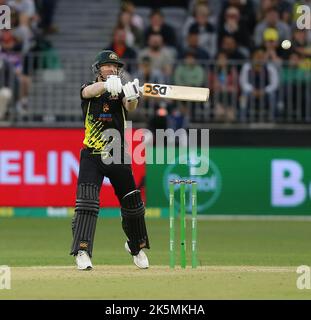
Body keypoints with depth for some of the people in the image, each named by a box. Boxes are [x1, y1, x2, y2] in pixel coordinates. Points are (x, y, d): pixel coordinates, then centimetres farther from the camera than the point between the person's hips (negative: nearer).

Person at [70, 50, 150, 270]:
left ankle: (137, 246, 31)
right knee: (87, 202, -16)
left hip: (118, 156, 2)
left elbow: (130, 107, -17)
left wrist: (132, 97, -42)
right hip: (92, 156, -2)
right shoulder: (90, 89, 2)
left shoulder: (121, 91, 6)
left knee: (132, 203, 8)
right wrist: (108, 84, -46)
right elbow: (88, 92, -23)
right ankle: (82, 252, -18)